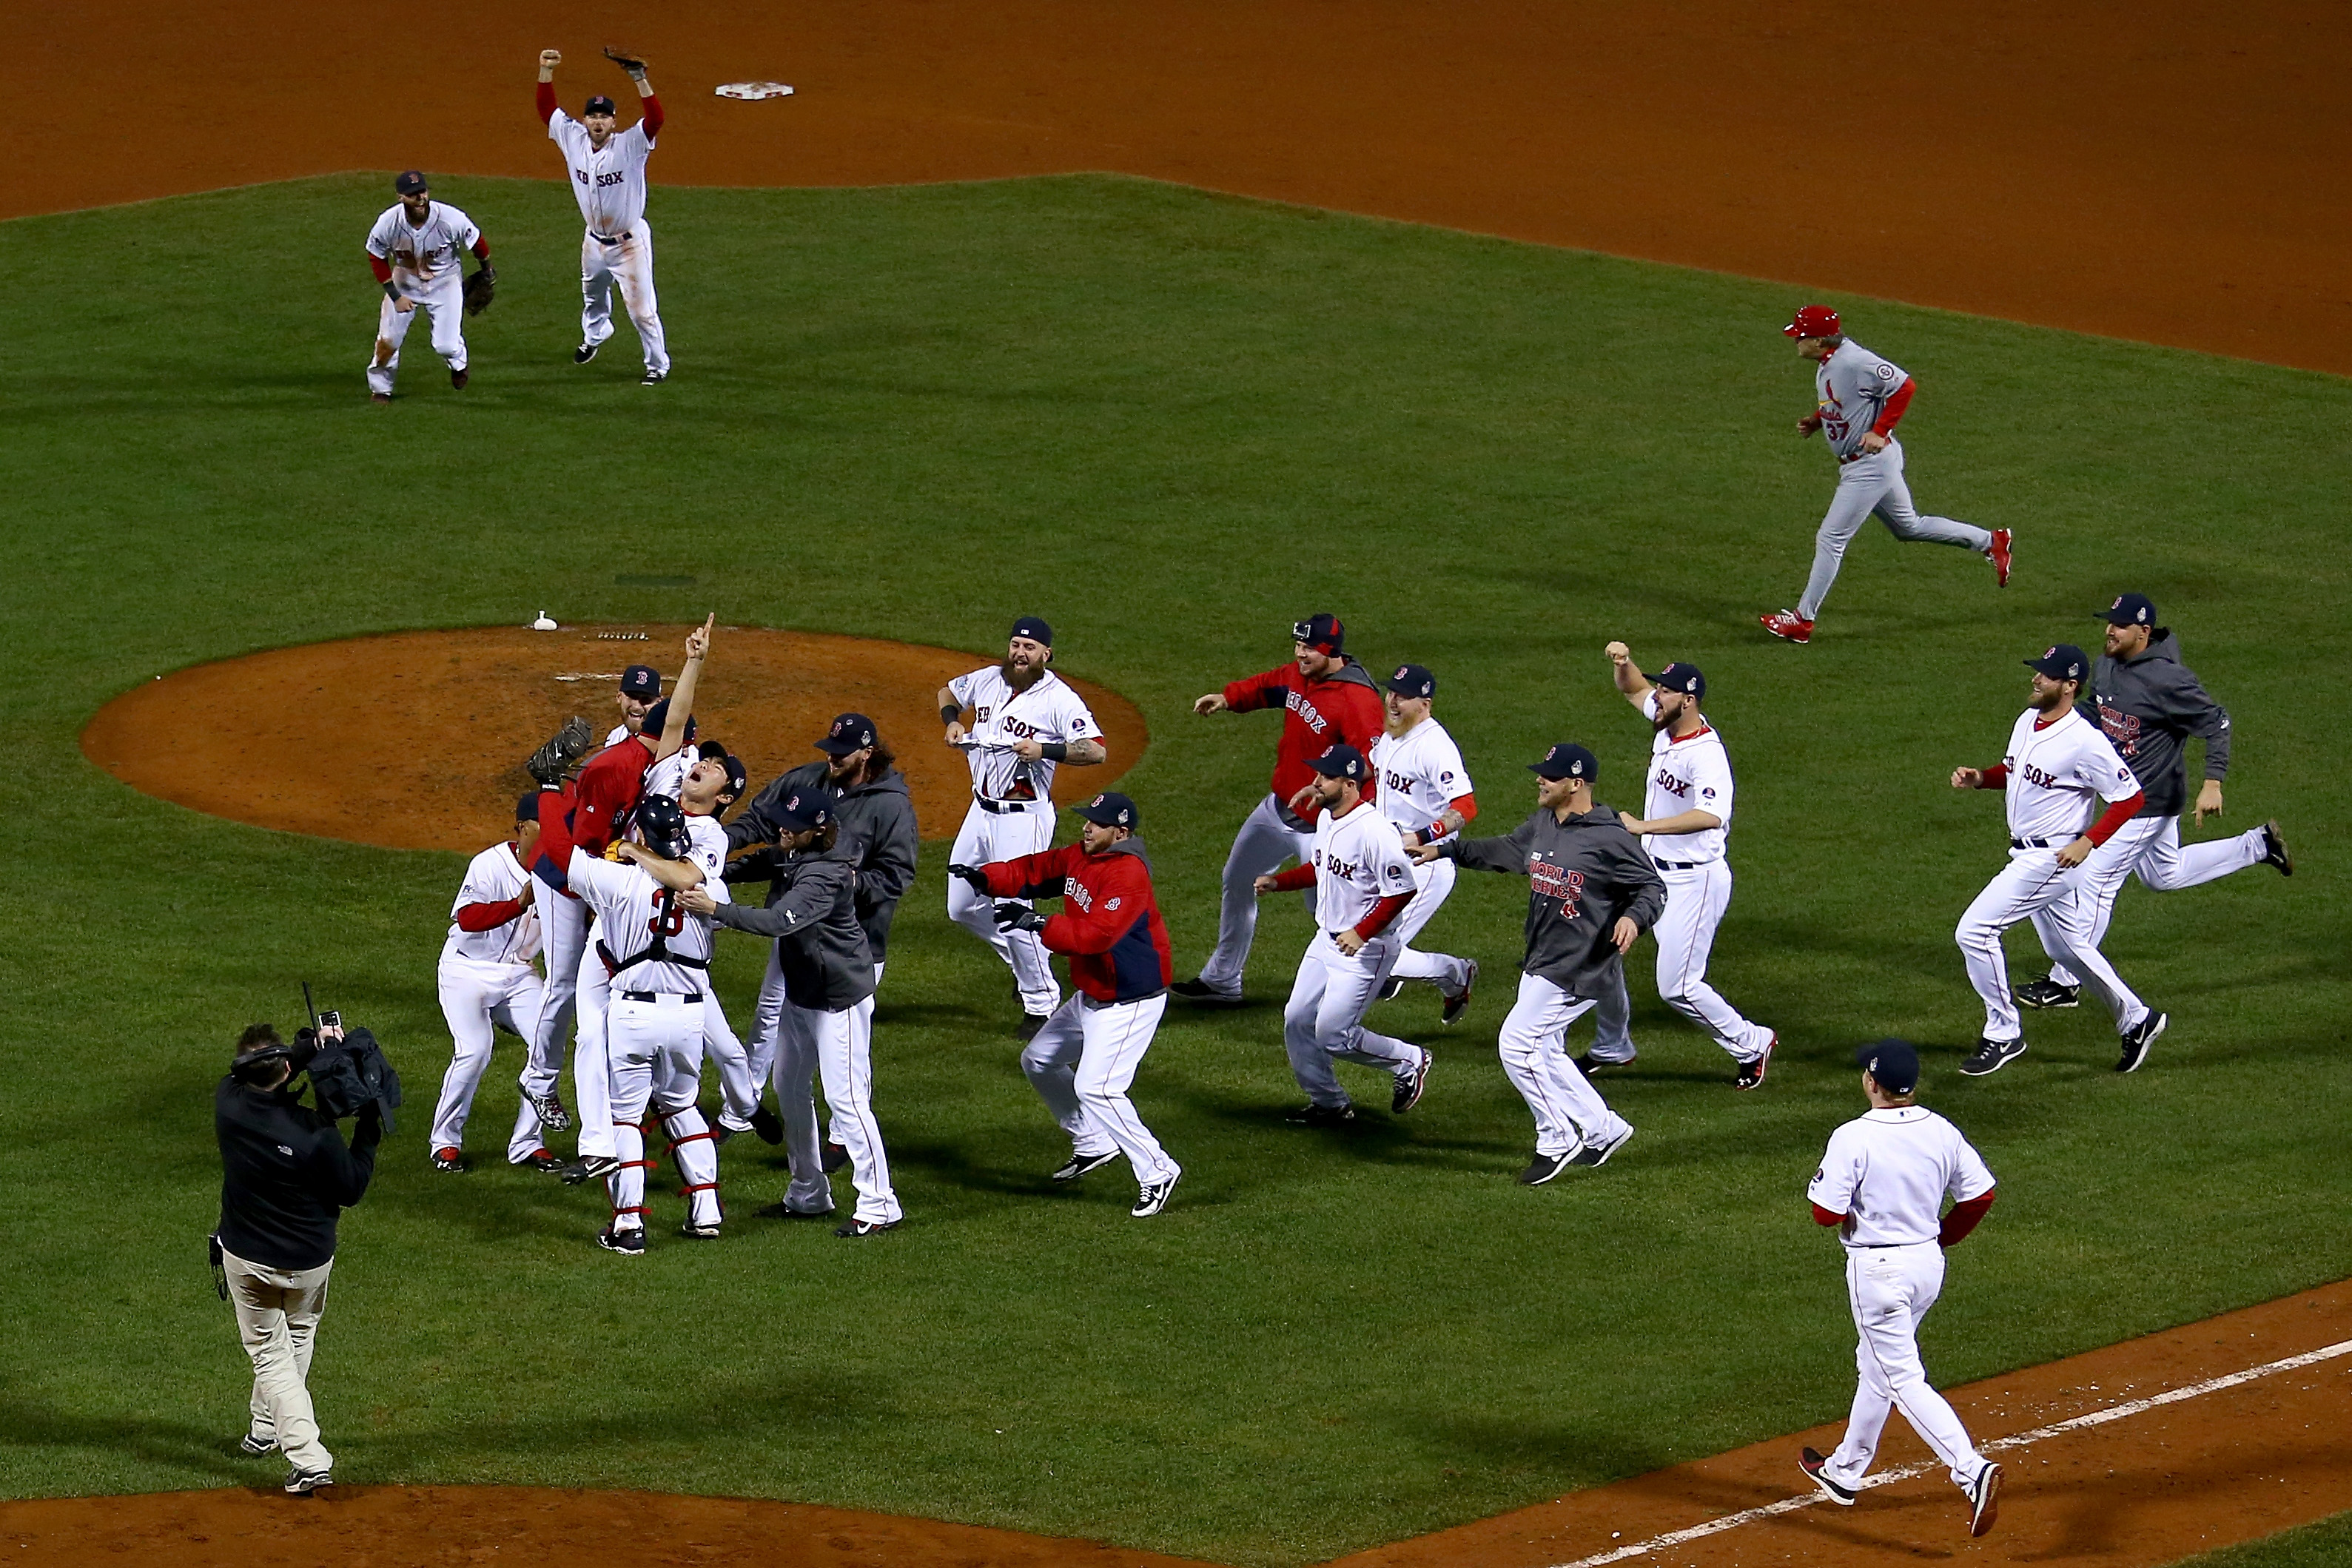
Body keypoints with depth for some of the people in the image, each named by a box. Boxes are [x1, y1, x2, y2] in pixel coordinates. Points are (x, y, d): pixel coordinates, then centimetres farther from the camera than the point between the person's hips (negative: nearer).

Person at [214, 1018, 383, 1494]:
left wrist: (313, 1044, -1)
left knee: (269, 1354, 12)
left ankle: (309, 1459, -1)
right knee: (298, 1335, 28)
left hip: (245, 1257, 1)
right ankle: (267, 1429, 43)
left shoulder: (228, 1104, -20)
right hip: (310, 1259, -1)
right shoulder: (316, 1133, -27)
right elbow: (351, 1190, -12)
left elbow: (253, 1077, 3)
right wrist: (368, 1132, -6)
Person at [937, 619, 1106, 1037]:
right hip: (981, 811, 8)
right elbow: (949, 692, 24)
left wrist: (1045, 750, -30)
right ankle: (1023, 960, 35)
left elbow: (1097, 751, -21)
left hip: (1023, 818, -8)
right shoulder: (988, 680, 5)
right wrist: (951, 721, 4)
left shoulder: (1059, 699, -14)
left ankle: (1042, 1005, 6)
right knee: (963, 906, 14)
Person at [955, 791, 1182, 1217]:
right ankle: (1092, 1145, 33)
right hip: (1090, 996, 11)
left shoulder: (1128, 875, -26)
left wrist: (1039, 923, -38)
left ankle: (1157, 1172, -10)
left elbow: (1097, 934, -35)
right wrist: (986, 877, -11)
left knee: (1095, 1088, -19)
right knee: (1039, 1062, 21)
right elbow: (1035, 871, 6)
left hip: (1129, 1002, -11)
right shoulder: (1080, 856, 1)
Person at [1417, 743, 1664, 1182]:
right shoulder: (1542, 826, 6)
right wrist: (1445, 850, 23)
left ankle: (1558, 1141, 4)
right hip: (1541, 963, 10)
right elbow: (1503, 852, 24)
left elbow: (1653, 886, -13)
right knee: (1544, 1054, 16)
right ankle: (1602, 1130, 29)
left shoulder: (1609, 838, -18)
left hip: (1581, 968, -10)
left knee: (1517, 1044, -10)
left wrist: (1634, 917, -33)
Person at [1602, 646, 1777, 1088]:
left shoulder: (1705, 753, -28)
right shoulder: (1667, 724, -1)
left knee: (1677, 986, -5)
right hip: (1654, 870, 9)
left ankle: (1751, 1045, 15)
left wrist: (1643, 826, -45)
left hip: (1693, 881, -9)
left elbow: (1712, 815, -45)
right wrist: (1623, 663, -5)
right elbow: (1633, 689, 19)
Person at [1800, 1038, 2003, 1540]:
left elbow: (1826, 1212, -19)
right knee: (1875, 1366, 23)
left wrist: (1822, 1180, 2)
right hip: (1930, 1263, 7)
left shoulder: (1853, 1139, -19)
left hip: (1877, 1268, -7)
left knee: (1903, 1378, -6)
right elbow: (1980, 1194, 3)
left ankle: (1971, 1469, -23)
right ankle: (1844, 1473, 37)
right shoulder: (1941, 1132, -2)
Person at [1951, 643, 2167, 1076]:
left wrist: (2087, 842, -23)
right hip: (2026, 856, 9)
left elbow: (2131, 797, -17)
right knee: (2067, 946, 21)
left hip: (2053, 858, -9)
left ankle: (2003, 1035, 0)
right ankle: (2136, 1020, 35)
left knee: (1975, 931, -12)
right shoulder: (2027, 721, 4)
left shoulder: (2085, 743, -22)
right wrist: (1979, 778, 2)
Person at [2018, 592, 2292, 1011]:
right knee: (2164, 875, 27)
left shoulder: (2166, 680, -26)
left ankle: (2065, 984, 6)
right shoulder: (2106, 667, 0)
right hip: (2127, 792, 10)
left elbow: (2216, 721, -22)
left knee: (2095, 882, -5)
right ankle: (2258, 845, 36)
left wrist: (2213, 783, -30)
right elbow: (2093, 712, 19)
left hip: (2149, 800, -10)